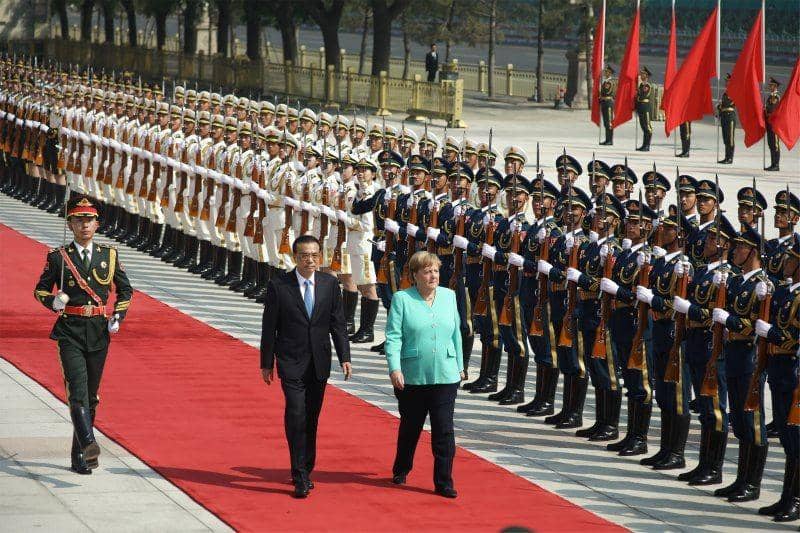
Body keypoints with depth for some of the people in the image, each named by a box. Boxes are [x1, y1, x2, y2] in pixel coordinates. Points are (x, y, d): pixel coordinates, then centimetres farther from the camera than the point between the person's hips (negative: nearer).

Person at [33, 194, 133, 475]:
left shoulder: (109, 255, 8)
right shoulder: (58, 257, 0)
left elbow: (125, 289, 18)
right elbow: (40, 289, 9)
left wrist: (118, 317, 4)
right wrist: (53, 301, -13)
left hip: (99, 333, 3)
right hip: (70, 332, -3)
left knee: (91, 396, 9)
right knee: (78, 391, -19)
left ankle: (79, 457, 20)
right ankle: (88, 445, -34)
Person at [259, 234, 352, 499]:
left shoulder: (330, 284, 2)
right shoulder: (278, 285, -7)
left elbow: (338, 323, 5)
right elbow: (269, 327, -2)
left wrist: (344, 357, -3)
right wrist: (267, 363, 0)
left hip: (319, 363, 3)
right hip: (291, 363, -3)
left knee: (311, 418, 11)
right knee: (296, 415, -13)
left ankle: (305, 470, 25)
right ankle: (300, 477, -11)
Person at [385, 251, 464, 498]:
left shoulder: (449, 296, 7)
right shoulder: (402, 299, -4)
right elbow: (393, 337, -9)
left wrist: (460, 366, 16)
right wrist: (394, 368, -20)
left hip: (445, 376, 2)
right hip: (412, 377, -2)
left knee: (444, 430, -4)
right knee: (410, 427, 13)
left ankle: (444, 482, 0)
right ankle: (401, 471, 34)